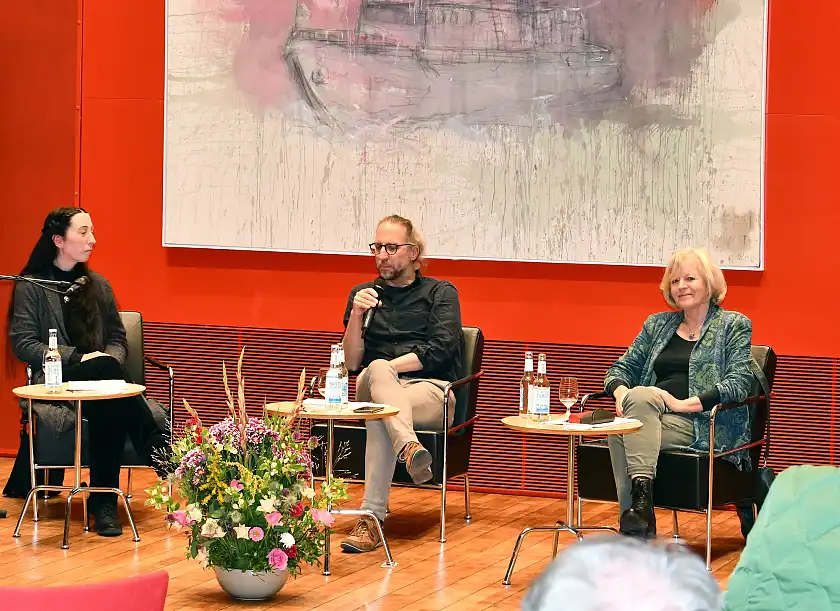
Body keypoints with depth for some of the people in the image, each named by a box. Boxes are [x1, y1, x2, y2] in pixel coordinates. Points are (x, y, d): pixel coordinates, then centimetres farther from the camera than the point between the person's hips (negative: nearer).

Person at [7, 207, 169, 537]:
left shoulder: (98, 285, 20)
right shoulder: (30, 287, 4)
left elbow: (118, 339, 20)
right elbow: (23, 344, -5)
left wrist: (110, 358, -6)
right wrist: (78, 358, -15)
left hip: (99, 381, 4)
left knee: (109, 409, -36)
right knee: (105, 369, -38)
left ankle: (104, 500, -35)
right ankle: (161, 453, -36)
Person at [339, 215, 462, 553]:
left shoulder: (441, 293, 13)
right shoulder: (363, 294, 21)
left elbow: (440, 350, -4)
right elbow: (352, 363, 10)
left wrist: (387, 368, -12)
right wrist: (356, 316, -6)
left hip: (430, 391, -2)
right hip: (372, 389, 2)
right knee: (377, 370, -38)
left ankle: (372, 518, -51)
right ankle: (410, 448, -65)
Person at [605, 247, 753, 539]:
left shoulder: (734, 326, 9)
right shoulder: (657, 324, 24)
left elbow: (739, 382, -5)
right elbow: (621, 368, 23)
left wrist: (685, 404, -16)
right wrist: (621, 392, -3)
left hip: (703, 426, -4)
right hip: (648, 416, 4)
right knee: (639, 397, -34)